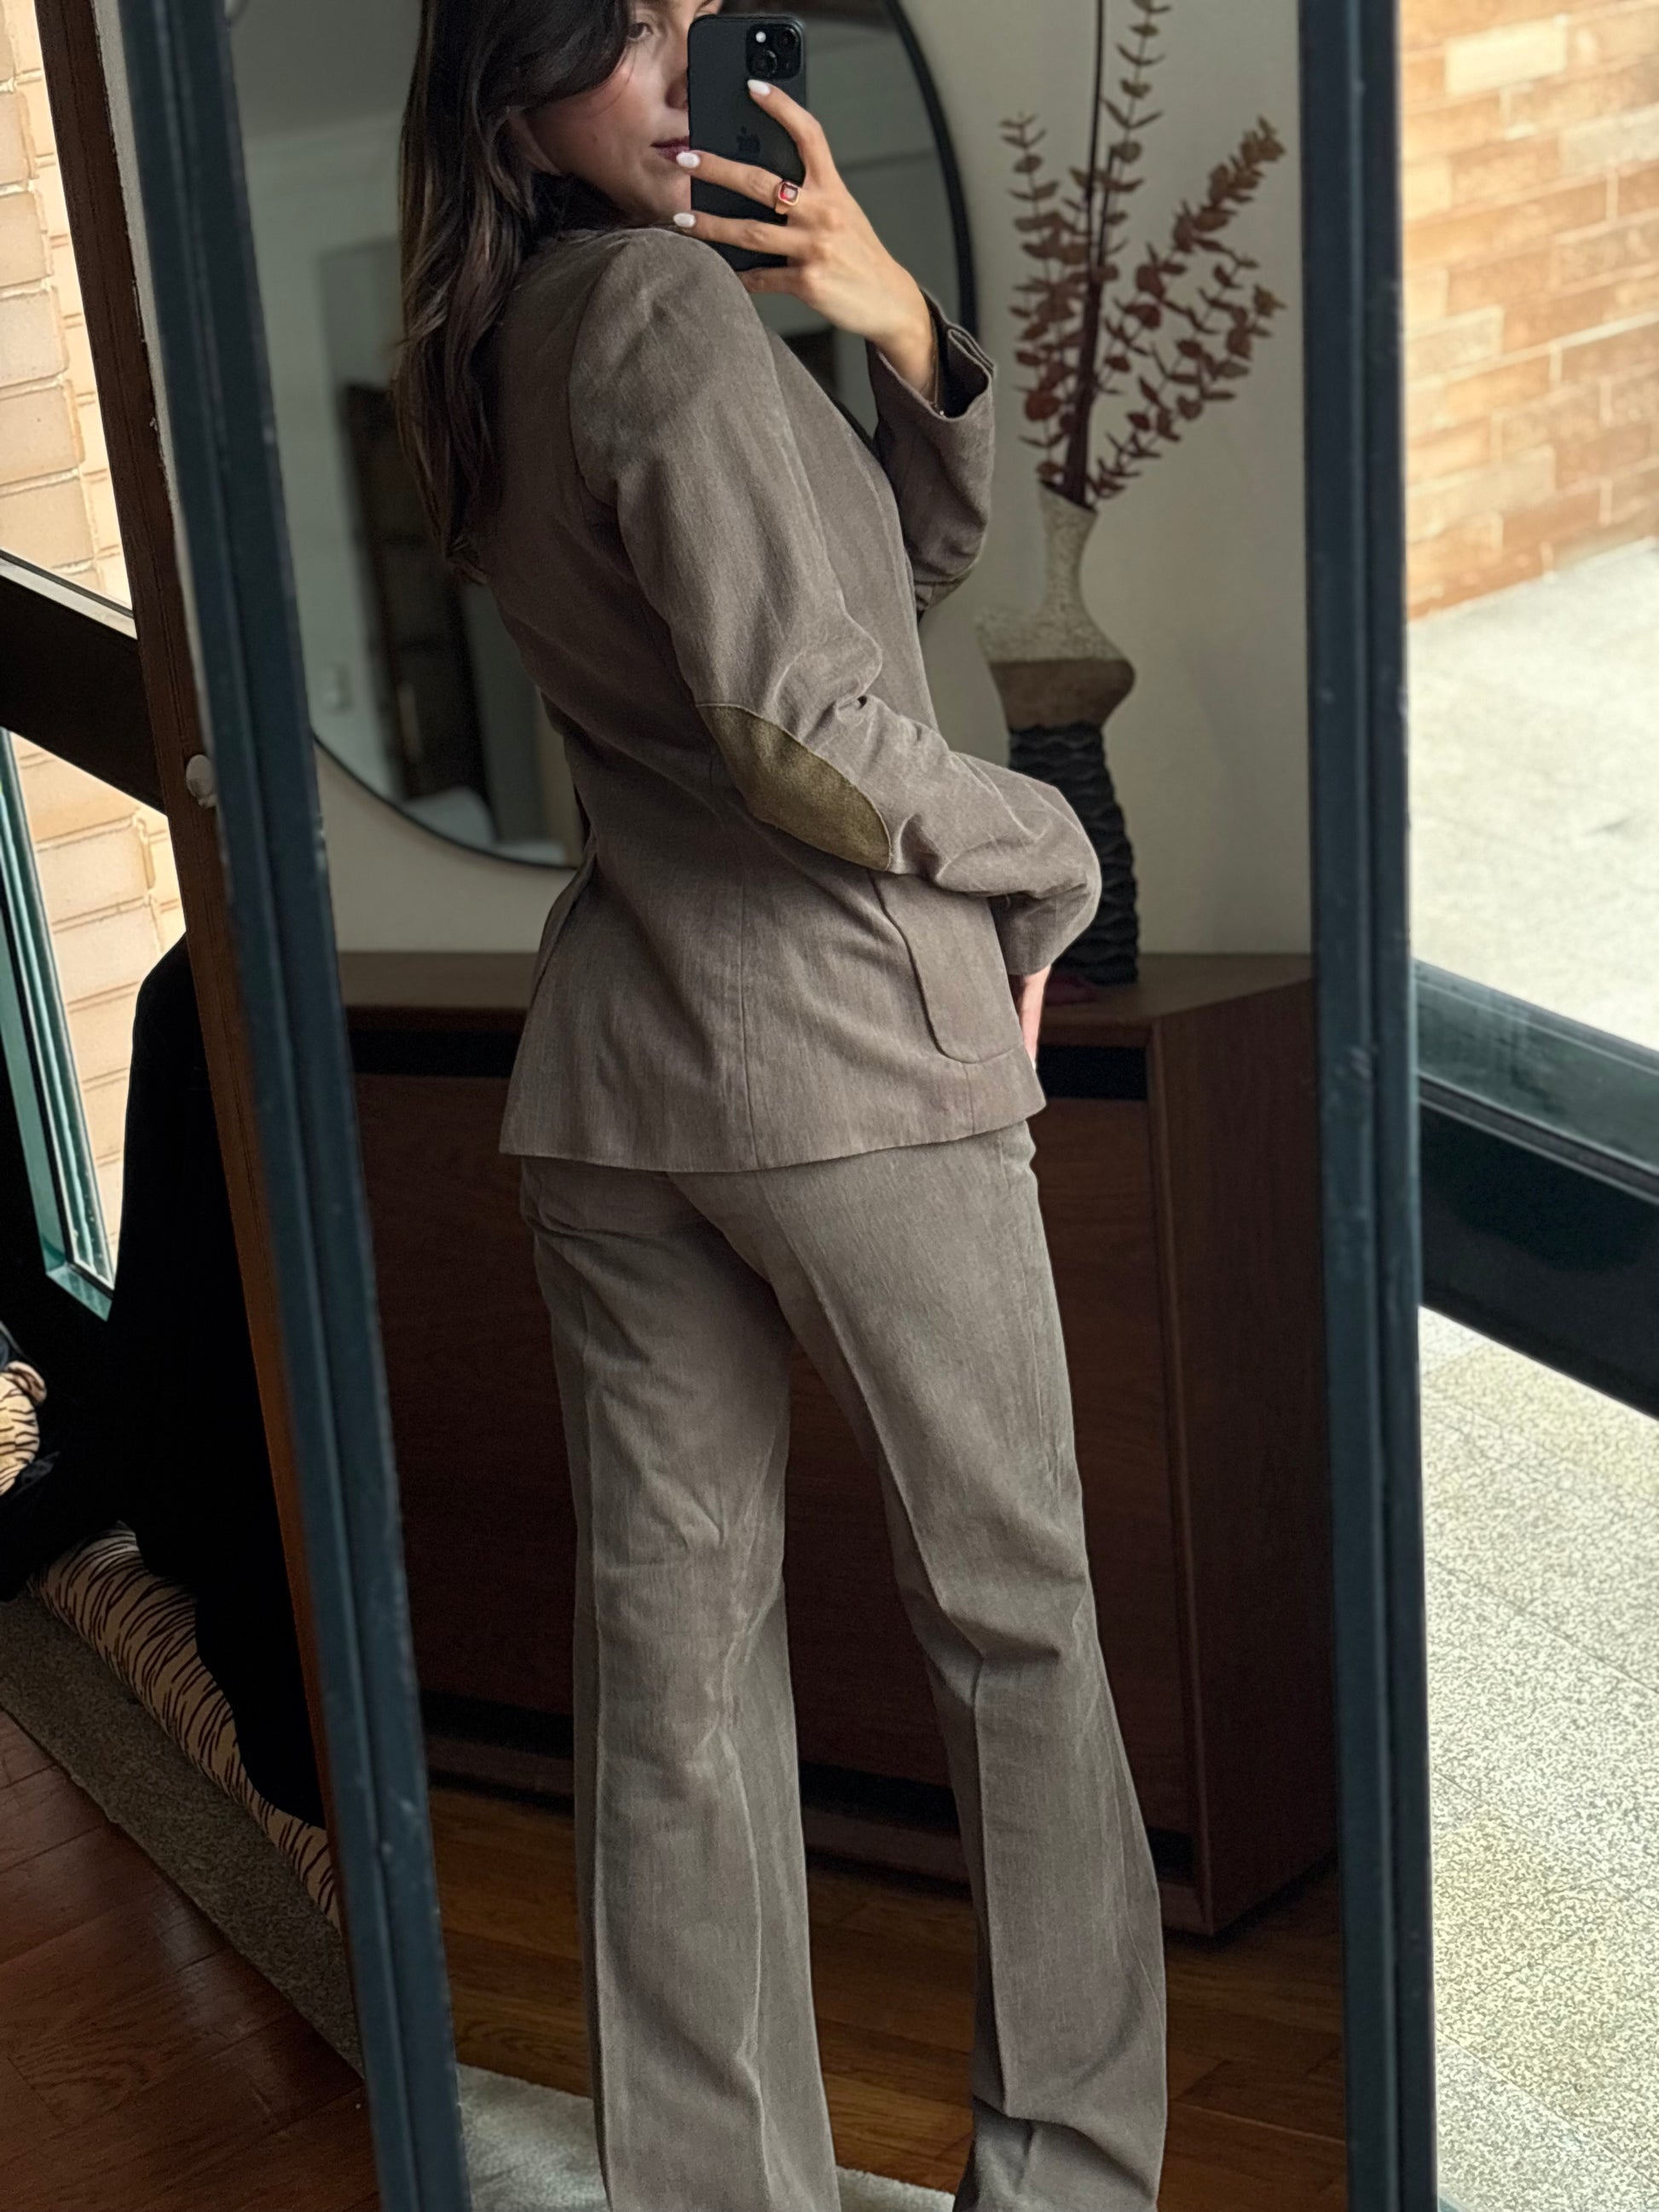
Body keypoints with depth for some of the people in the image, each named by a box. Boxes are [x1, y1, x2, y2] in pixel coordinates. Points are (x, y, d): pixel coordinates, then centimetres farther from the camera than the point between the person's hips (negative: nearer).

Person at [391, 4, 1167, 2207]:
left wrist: (904, 337, -1)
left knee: (673, 1643, 10)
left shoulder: (485, 361, 13)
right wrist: (1050, 865, -5)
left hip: (606, 1075, 7)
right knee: (1013, 1617, 9)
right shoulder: (669, 301, -14)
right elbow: (812, 727, -21)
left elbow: (910, 562, 16)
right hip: (856, 1054, -7)